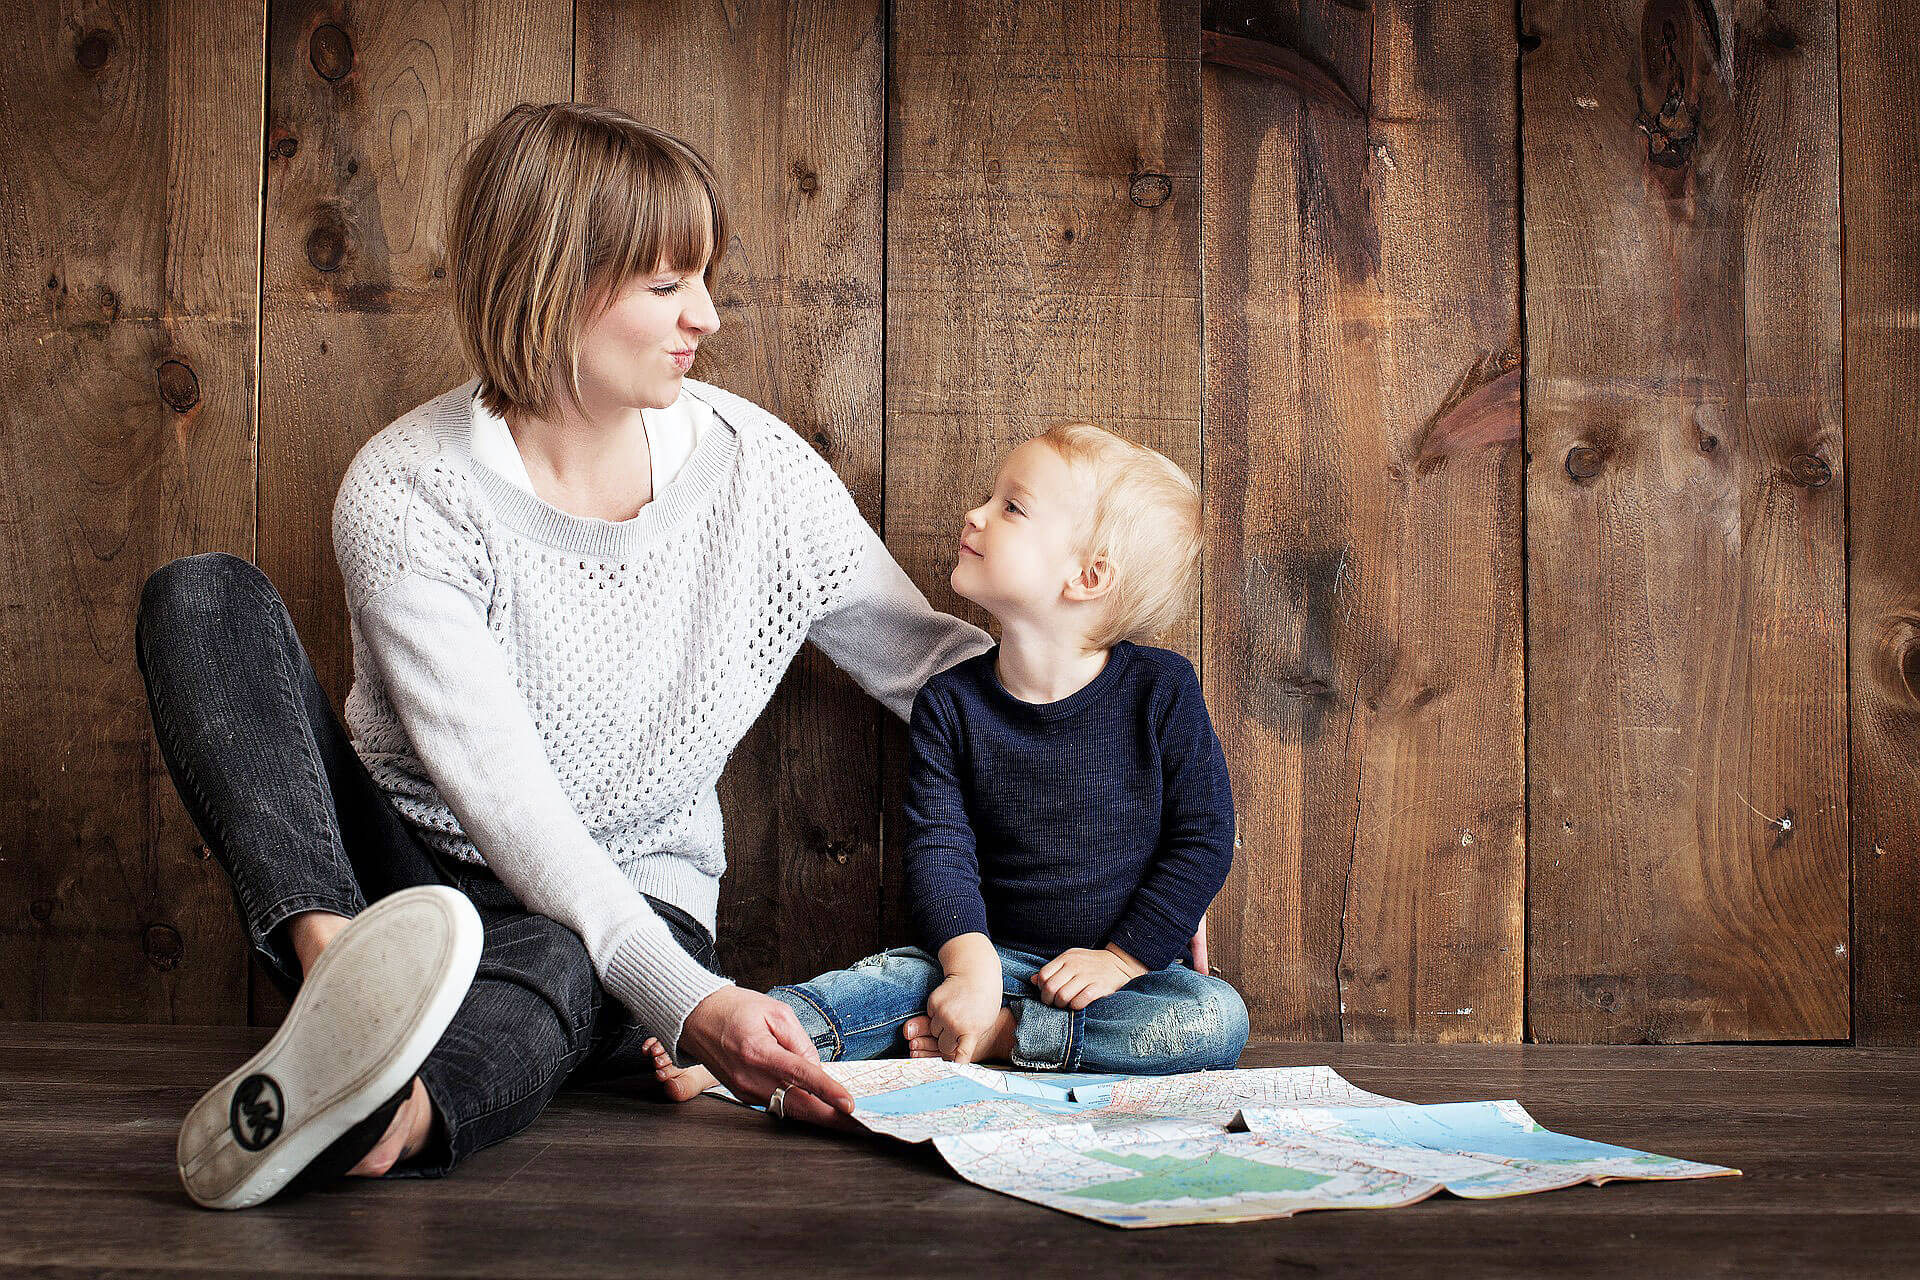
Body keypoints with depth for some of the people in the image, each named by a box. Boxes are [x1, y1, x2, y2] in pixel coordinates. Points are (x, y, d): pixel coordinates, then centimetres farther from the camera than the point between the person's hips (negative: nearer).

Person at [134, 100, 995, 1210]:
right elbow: (501, 796, -24)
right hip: (402, 875, 0)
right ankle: (341, 973, -45)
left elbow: (928, 661, 6)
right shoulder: (406, 493, -16)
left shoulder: (759, 467, -5)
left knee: (551, 967, -39)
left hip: (636, 906, 1)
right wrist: (686, 998, -37)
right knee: (205, 596, -21)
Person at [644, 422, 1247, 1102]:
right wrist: (971, 963, -26)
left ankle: (998, 1034, -26)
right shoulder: (950, 702, -4)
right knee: (900, 974, -25)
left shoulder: (1159, 690, -9)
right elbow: (940, 848, -9)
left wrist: (1121, 958, -12)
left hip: (1136, 963, -1)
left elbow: (1204, 839, -6)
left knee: (1218, 1020, -28)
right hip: (996, 951, 2)